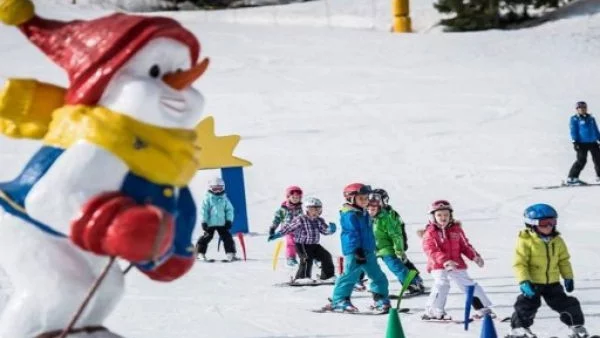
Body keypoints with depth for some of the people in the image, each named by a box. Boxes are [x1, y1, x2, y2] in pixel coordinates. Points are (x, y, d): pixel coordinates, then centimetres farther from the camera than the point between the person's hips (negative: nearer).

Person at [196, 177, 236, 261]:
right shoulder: (207, 199, -4)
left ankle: (230, 253, 5)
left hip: (222, 223, 3)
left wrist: (229, 220, -2)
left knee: (227, 237, 0)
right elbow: (204, 210, -6)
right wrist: (204, 222, -11)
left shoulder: (224, 199, 5)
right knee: (206, 237, -2)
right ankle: (200, 252, 9)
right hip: (210, 223, -3)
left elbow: (229, 209, 8)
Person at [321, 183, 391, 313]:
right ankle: (338, 301, -2)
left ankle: (381, 300, 20)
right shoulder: (349, 215, -14)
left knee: (378, 276, 11)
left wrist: (371, 248, 26)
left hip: (368, 251, 9)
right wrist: (358, 251, -23)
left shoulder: (364, 214, 16)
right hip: (354, 252, -9)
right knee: (350, 275, -9)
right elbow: (352, 234, -19)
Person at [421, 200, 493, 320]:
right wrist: (445, 261, -31)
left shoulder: (456, 229, 6)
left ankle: (483, 308, 19)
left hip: (457, 264, 4)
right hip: (438, 266, -4)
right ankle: (433, 311, -9)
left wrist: (474, 256, -4)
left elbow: (465, 245, 12)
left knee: (468, 284, 9)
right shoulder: (430, 232, -8)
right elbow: (430, 250, -19)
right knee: (441, 285, -23)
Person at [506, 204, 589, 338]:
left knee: (566, 303, 9)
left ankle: (577, 326, 24)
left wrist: (568, 277, 11)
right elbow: (520, 263, -17)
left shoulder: (557, 241, 2)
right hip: (533, 282, -4)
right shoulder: (526, 241, -16)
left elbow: (563, 260, 13)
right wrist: (524, 281, -25)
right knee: (528, 305, -8)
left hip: (552, 282, 4)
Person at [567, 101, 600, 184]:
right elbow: (573, 131, -5)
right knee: (581, 161, -13)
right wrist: (575, 142, -14)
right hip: (582, 143, -6)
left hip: (593, 143, 6)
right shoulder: (575, 119, 0)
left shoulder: (591, 119, 16)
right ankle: (571, 178, -9)